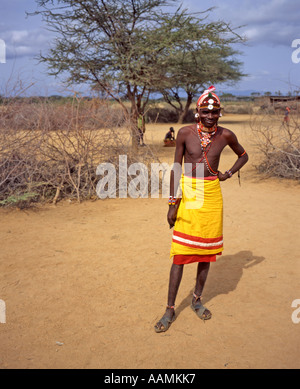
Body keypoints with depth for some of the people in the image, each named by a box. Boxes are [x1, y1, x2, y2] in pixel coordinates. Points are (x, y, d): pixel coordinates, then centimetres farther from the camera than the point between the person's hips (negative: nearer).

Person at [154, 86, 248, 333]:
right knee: (180, 253, -3)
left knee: (206, 250, 10)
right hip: (187, 194, -2)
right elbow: (176, 167, -4)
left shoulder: (225, 135, -1)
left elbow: (243, 155, 19)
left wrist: (228, 174, 4)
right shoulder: (185, 133, -6)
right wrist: (173, 203, -6)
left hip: (212, 195, 2)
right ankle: (170, 309, 9)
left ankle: (197, 300, 30)